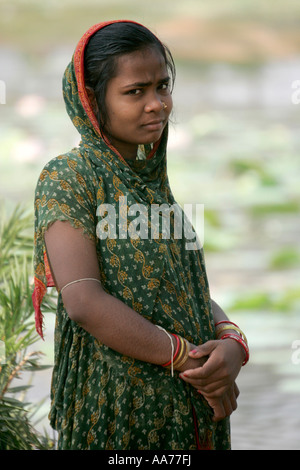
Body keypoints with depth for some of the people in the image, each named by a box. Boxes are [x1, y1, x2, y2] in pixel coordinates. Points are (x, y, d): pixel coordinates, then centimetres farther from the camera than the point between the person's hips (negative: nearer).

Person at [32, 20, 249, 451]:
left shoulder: (152, 179, 12)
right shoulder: (67, 178, -10)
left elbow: (195, 292, 8)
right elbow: (84, 300, -21)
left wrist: (232, 341, -14)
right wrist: (191, 360, -19)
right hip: (115, 410, -7)